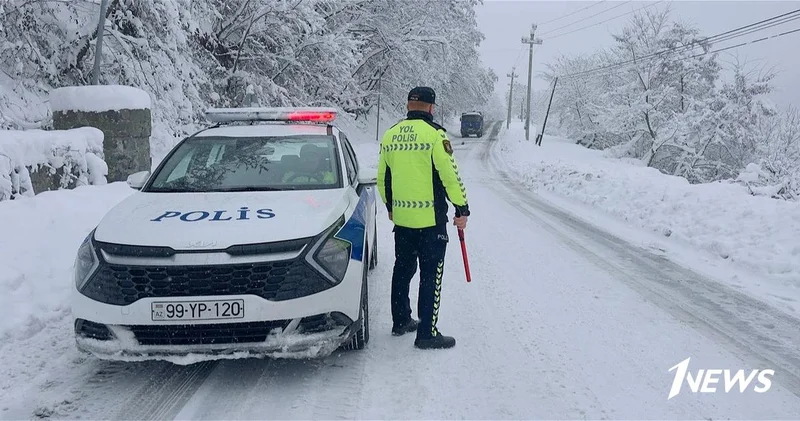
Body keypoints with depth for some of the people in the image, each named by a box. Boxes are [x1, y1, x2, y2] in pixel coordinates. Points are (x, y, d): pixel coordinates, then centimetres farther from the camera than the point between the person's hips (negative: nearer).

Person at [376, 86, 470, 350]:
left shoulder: (390, 135, 7)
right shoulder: (434, 134, -12)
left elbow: (382, 178, 15)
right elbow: (450, 176, -14)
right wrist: (462, 209, -4)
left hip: (401, 217, 6)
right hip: (430, 219, -6)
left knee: (402, 269, 19)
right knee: (431, 275, 1)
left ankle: (400, 321, 30)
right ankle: (427, 333, 4)